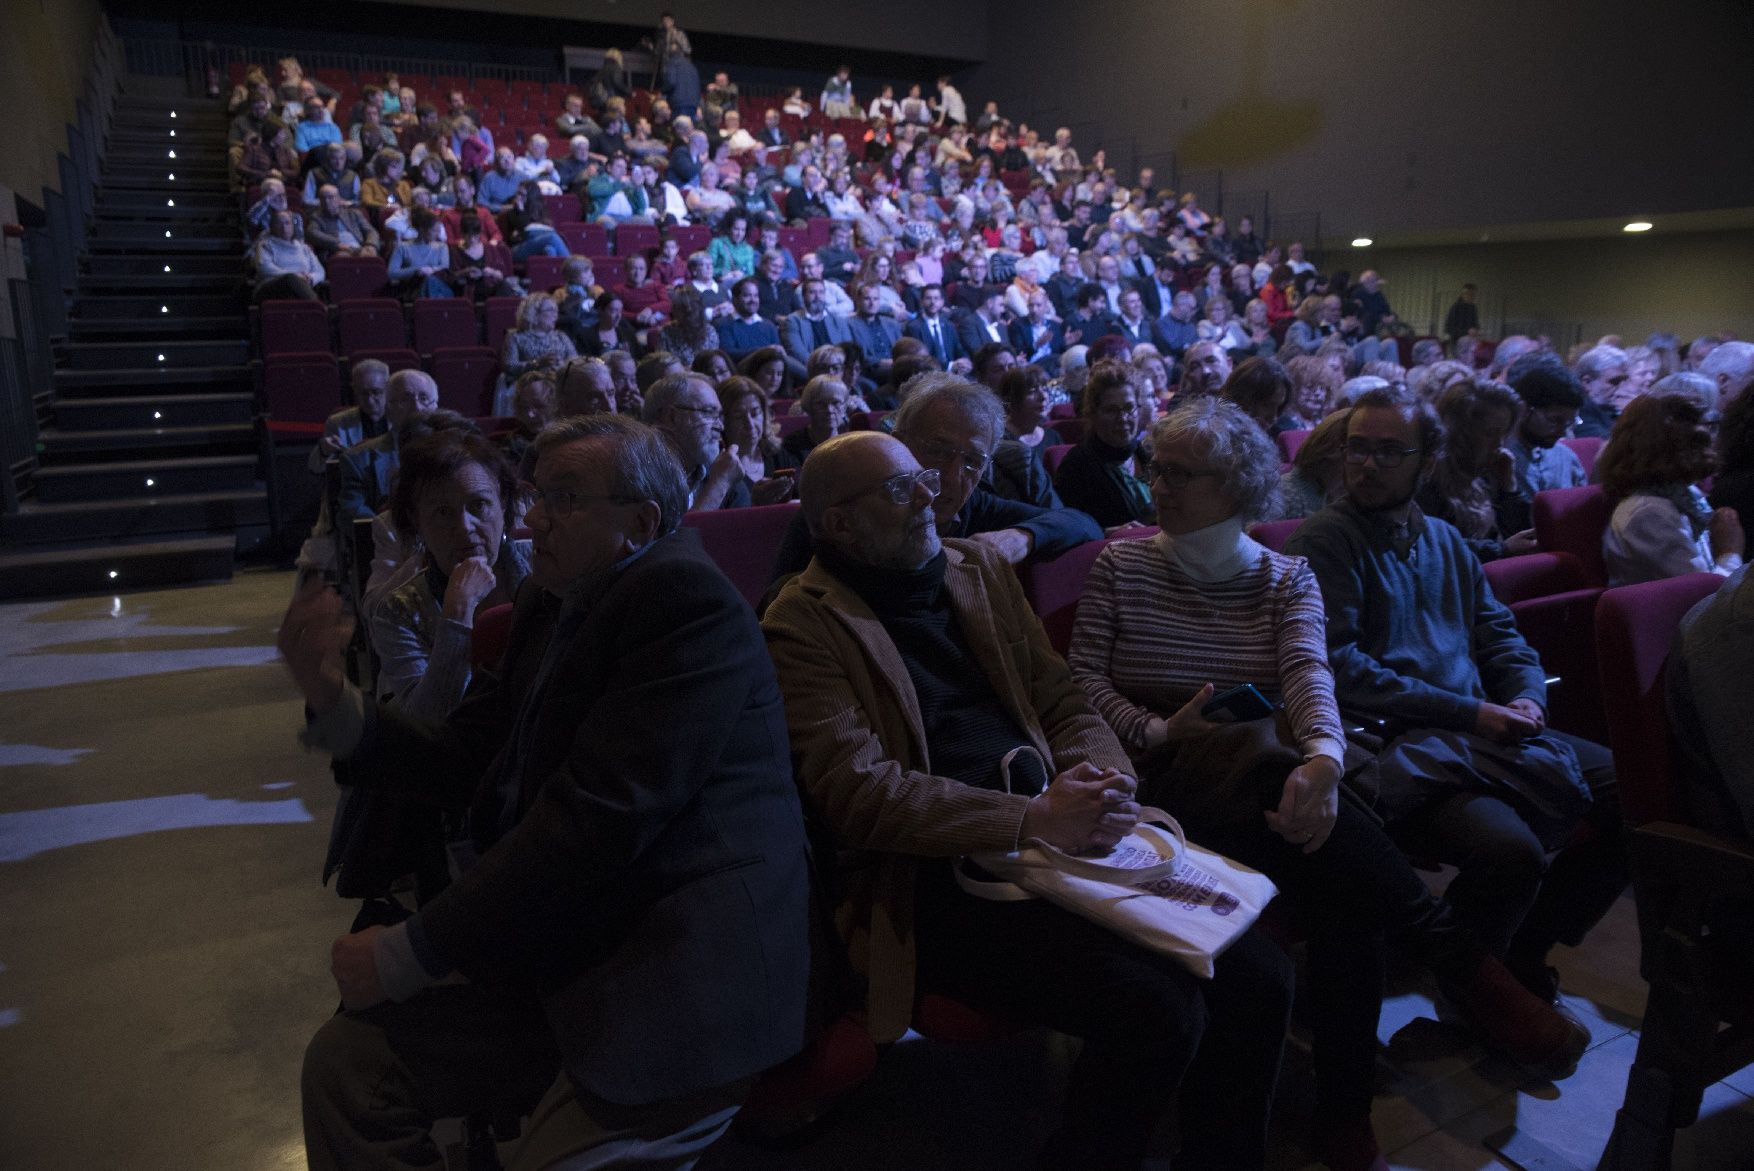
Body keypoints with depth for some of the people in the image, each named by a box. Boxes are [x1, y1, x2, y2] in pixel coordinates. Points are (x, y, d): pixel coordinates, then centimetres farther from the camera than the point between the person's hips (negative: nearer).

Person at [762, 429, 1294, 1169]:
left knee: (1258, 982, -8)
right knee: (1158, 1011, -23)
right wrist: (1034, 820, -19)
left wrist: (1098, 776, -6)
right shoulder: (802, 628, -4)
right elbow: (861, 791, -14)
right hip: (940, 880, -6)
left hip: (1054, 838, 7)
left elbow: (1064, 702, 17)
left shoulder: (979, 569, 17)